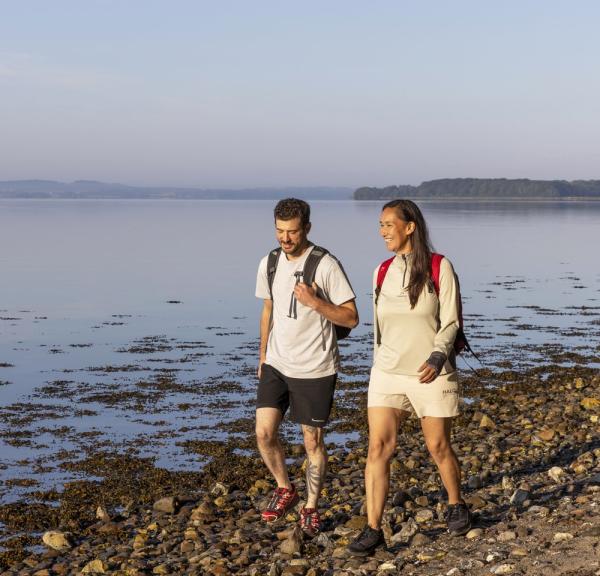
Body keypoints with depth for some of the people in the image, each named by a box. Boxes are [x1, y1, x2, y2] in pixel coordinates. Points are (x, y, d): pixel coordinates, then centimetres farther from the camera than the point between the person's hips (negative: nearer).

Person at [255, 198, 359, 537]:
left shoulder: (326, 266, -13)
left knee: (313, 440, 4)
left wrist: (314, 302, -25)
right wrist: (263, 357, 19)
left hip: (315, 369, -5)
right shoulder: (269, 264, 5)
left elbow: (351, 318, -12)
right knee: (264, 432, -4)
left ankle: (311, 508, 20)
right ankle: (285, 490, 21)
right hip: (276, 364, 5)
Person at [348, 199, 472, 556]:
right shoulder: (382, 272, 6)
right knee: (378, 447, -8)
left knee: (439, 447, 9)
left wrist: (438, 357, -26)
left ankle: (456, 506, 36)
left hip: (432, 374, -3)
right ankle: (373, 530, -5)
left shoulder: (439, 268, -8)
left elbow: (451, 322, -10)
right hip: (387, 374, 4)